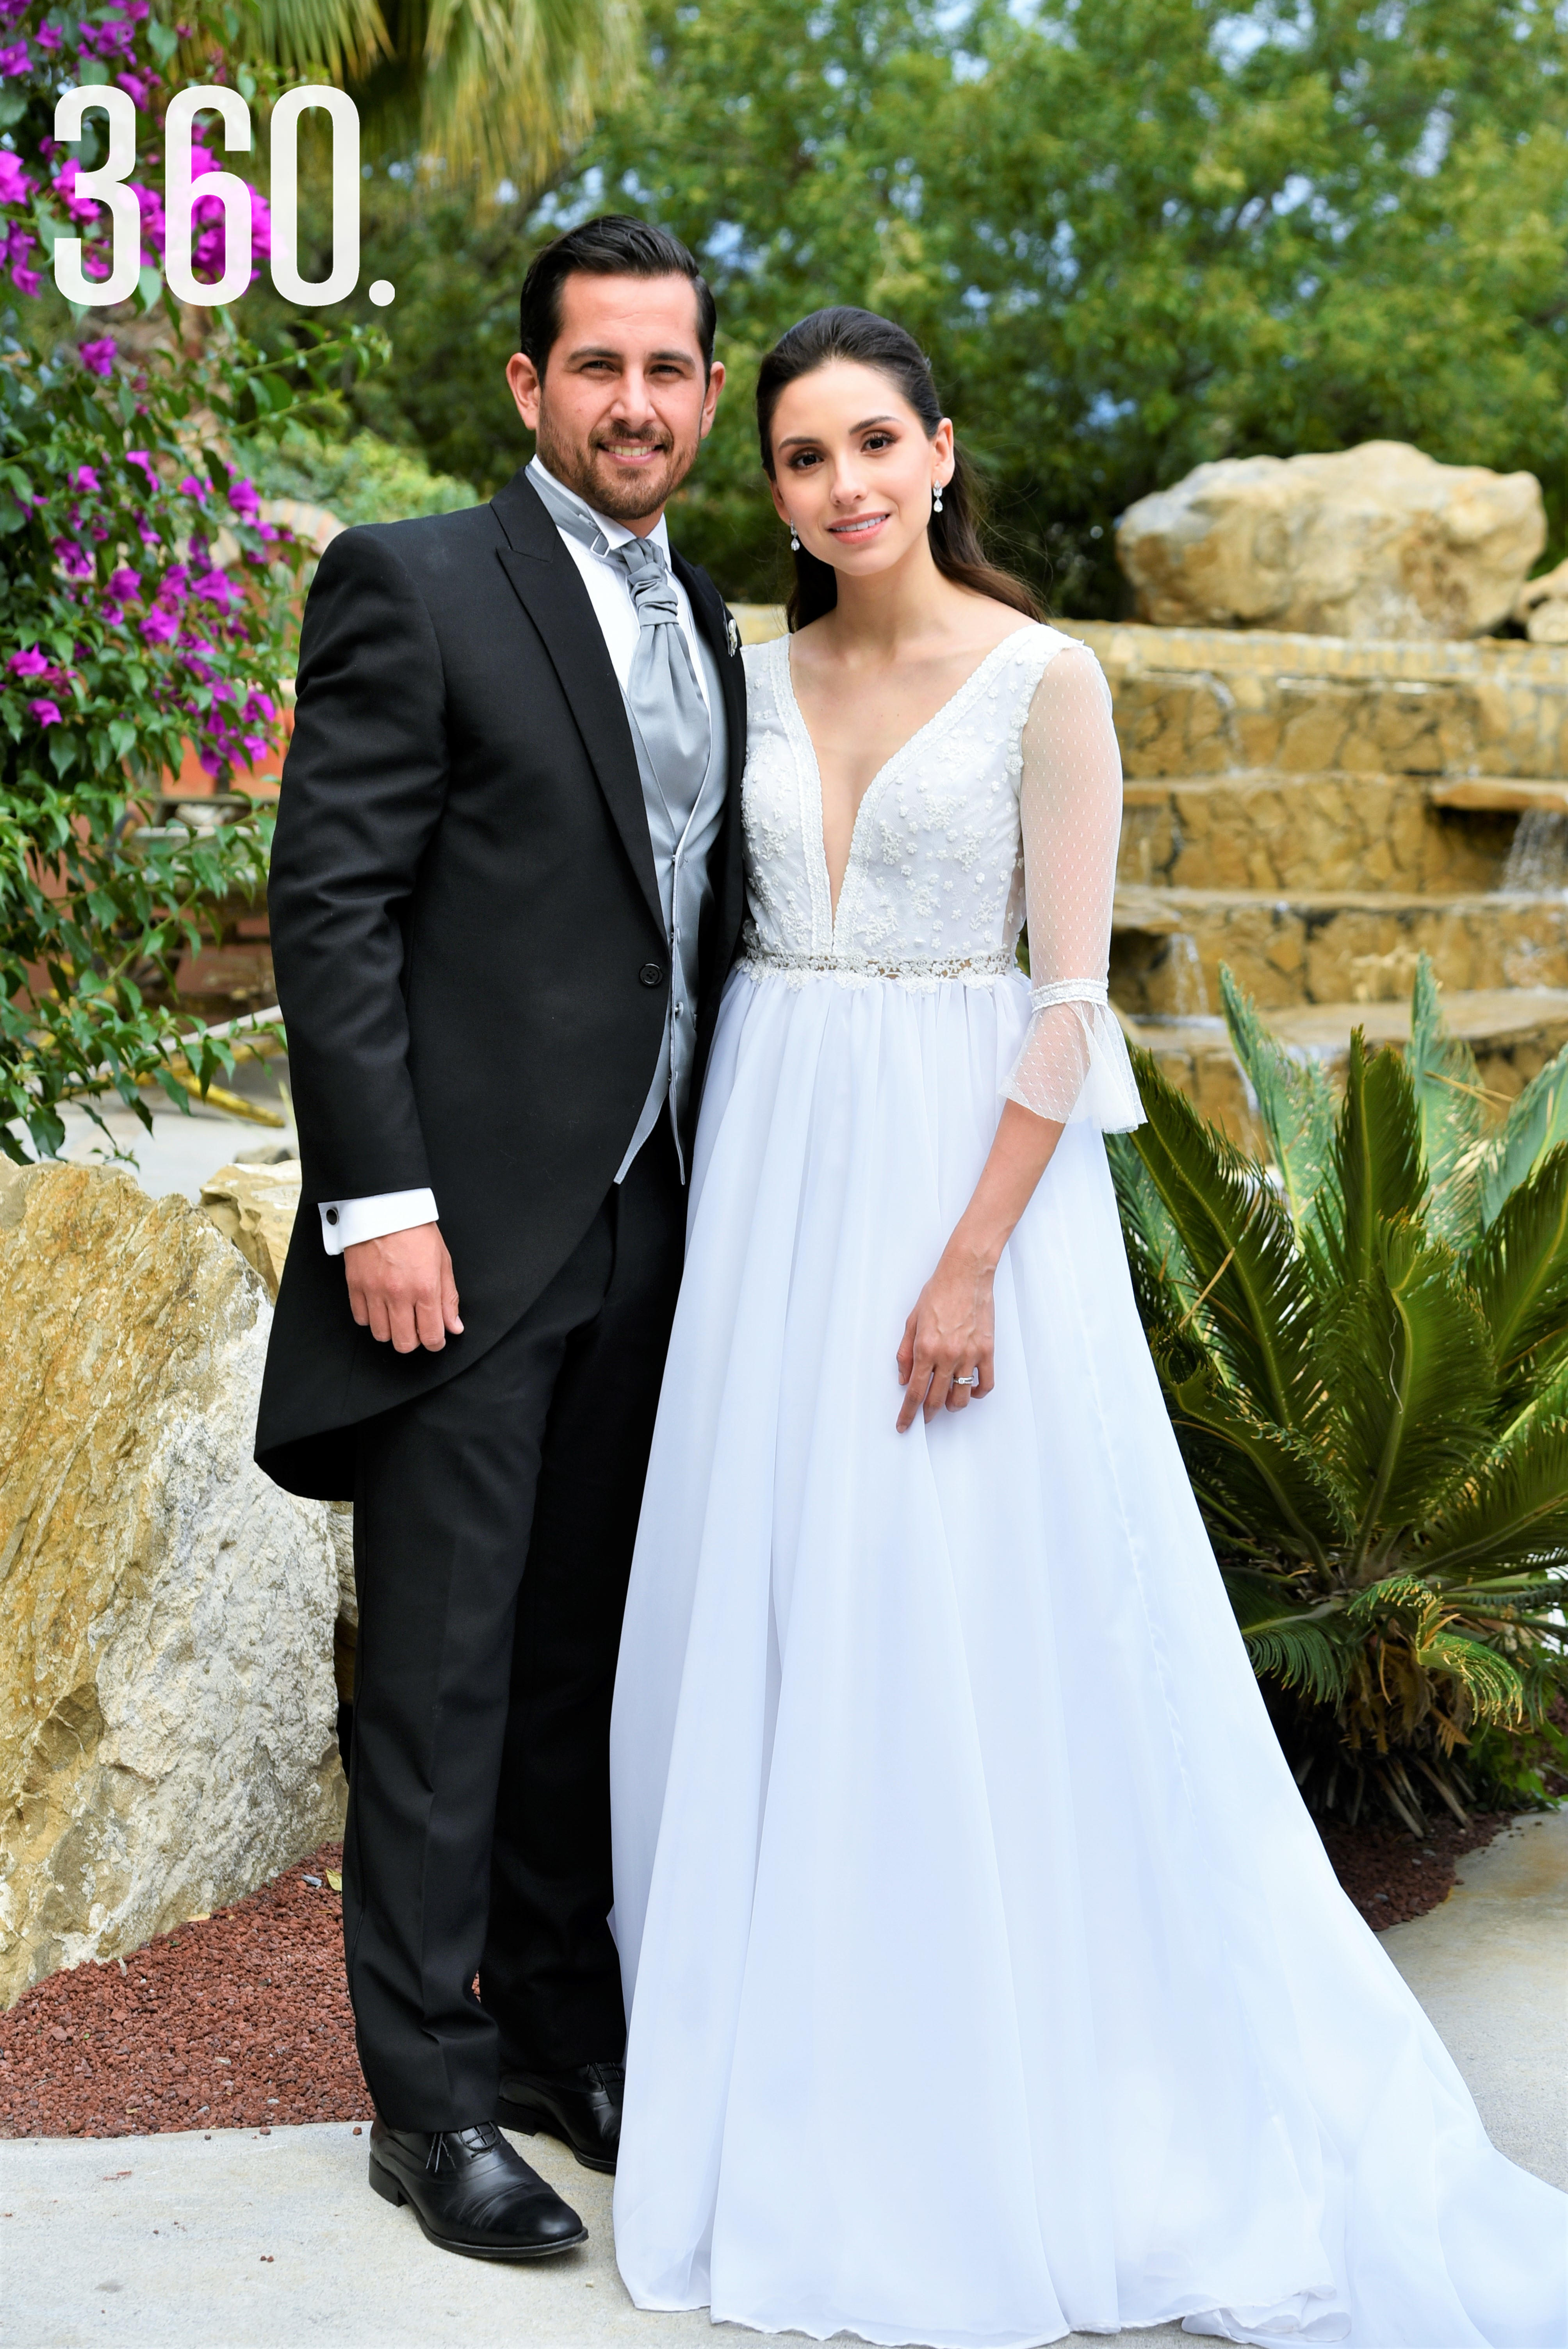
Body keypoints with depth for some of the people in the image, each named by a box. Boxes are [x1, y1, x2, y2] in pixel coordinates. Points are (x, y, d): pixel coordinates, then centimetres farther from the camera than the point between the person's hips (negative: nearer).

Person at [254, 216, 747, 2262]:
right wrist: (381, 1202, -17)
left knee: (587, 1658, 15)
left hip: (647, 1244, 7)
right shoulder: (416, 588, -6)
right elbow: (331, 909, -12)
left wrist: (725, 1202, 12)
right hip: (469, 1236, -6)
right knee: (445, 1674, 1)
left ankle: (562, 2032, 29)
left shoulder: (708, 627, 15)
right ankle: (430, 2095, 14)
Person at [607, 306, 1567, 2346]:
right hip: (771, 1179, 5)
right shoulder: (756, 680, 9)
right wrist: (729, 1200, 6)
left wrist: (972, 1262, -17)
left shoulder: (1043, 682, -5)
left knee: (981, 1624, -2)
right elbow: (712, 933, 13)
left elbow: (1072, 996, -10)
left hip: (972, 1163, -5)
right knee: (766, 1619, 8)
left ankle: (1017, 2086, 16)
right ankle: (805, 2063, 25)